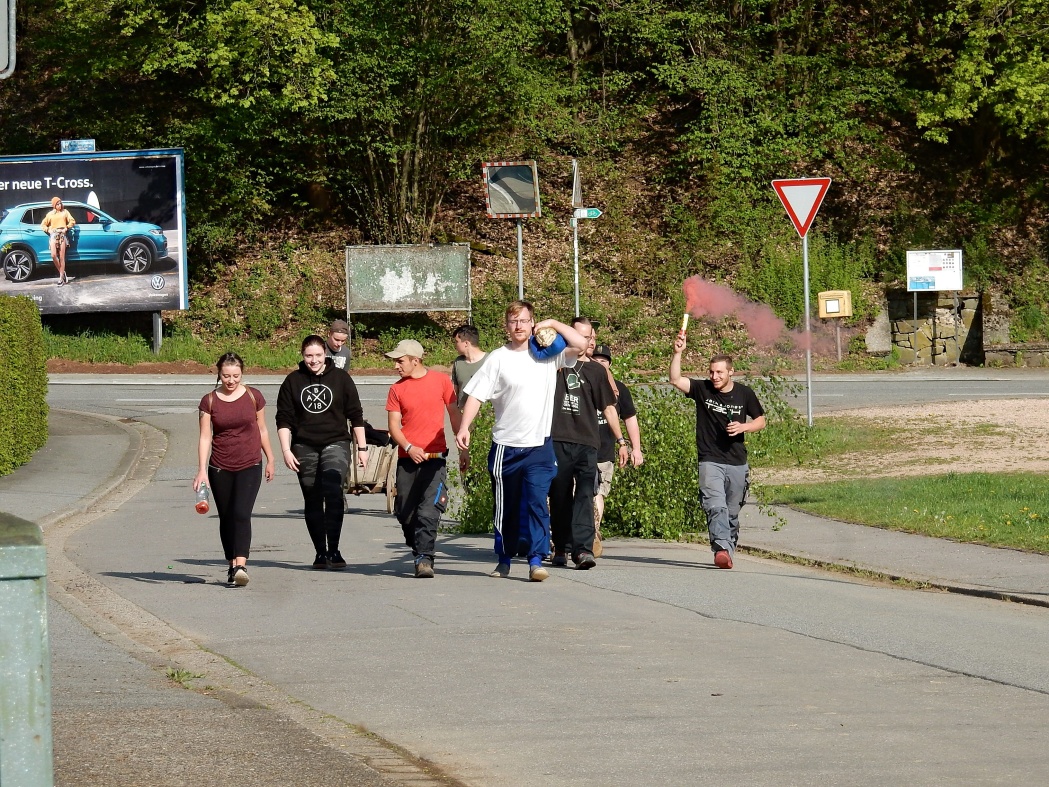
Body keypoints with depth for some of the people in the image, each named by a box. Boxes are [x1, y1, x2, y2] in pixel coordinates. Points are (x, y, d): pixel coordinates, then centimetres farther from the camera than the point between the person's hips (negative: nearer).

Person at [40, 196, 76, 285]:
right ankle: (62, 273, 1)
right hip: (54, 235, 1)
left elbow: (72, 221, 9)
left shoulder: (64, 212, 13)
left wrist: (66, 228, -5)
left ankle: (61, 278, -5)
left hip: (62, 235, -1)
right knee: (53, 255, -17)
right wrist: (48, 230, 0)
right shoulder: (50, 214, 15)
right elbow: (43, 225, 17)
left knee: (61, 257, -5)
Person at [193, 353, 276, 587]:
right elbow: (205, 437, -4)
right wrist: (201, 471, -12)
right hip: (220, 468, 1)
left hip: (249, 466, -1)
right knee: (226, 518, 7)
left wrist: (270, 460, 15)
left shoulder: (253, 397, 1)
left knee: (241, 514, -16)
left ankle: (241, 565, -23)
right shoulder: (209, 401, -1)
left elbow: (262, 430, 12)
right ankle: (232, 566, 17)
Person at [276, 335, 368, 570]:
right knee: (312, 502, 5)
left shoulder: (340, 378, 5)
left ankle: (333, 550, -23)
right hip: (304, 448, 2)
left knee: (332, 489, -24)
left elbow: (356, 415, 9)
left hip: (335, 444, -2)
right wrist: (286, 450, -3)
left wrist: (362, 447, 7)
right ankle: (320, 552, 15)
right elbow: (284, 419, 7)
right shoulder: (293, 381, 6)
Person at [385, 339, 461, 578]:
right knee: (405, 512, 6)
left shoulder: (441, 381, 2)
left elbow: (454, 415, 9)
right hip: (407, 458, 3)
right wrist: (409, 447, -13)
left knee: (429, 512, -14)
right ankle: (420, 552, 26)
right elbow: (394, 425, 4)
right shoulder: (397, 389, 6)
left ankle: (424, 558, -13)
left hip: (435, 457, -3)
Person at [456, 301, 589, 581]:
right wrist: (464, 427, -17)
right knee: (506, 506, 10)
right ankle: (504, 559, 22)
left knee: (537, 501, -11)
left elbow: (580, 345, -4)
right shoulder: (498, 358, -1)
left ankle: (536, 560, -12)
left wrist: (553, 324, -4)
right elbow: (476, 395, -5)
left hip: (540, 445, 0)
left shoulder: (547, 353, 5)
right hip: (506, 446, 0)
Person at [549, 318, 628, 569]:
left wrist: (621, 440, 11)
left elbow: (608, 407, 16)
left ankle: (583, 549, -23)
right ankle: (561, 548, 14)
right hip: (557, 440, 0)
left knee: (584, 496, -13)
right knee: (559, 497, 5)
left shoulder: (596, 371, 14)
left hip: (587, 443, 0)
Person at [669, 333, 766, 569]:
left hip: (737, 463, 3)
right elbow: (676, 380, -13)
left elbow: (761, 421, 15)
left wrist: (743, 427, -5)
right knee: (716, 507, -20)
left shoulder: (744, 394, 5)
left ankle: (728, 550, 24)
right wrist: (678, 353, -24)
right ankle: (721, 549, -33)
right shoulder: (702, 390, 0)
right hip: (710, 461, -3)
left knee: (732, 512, 11)